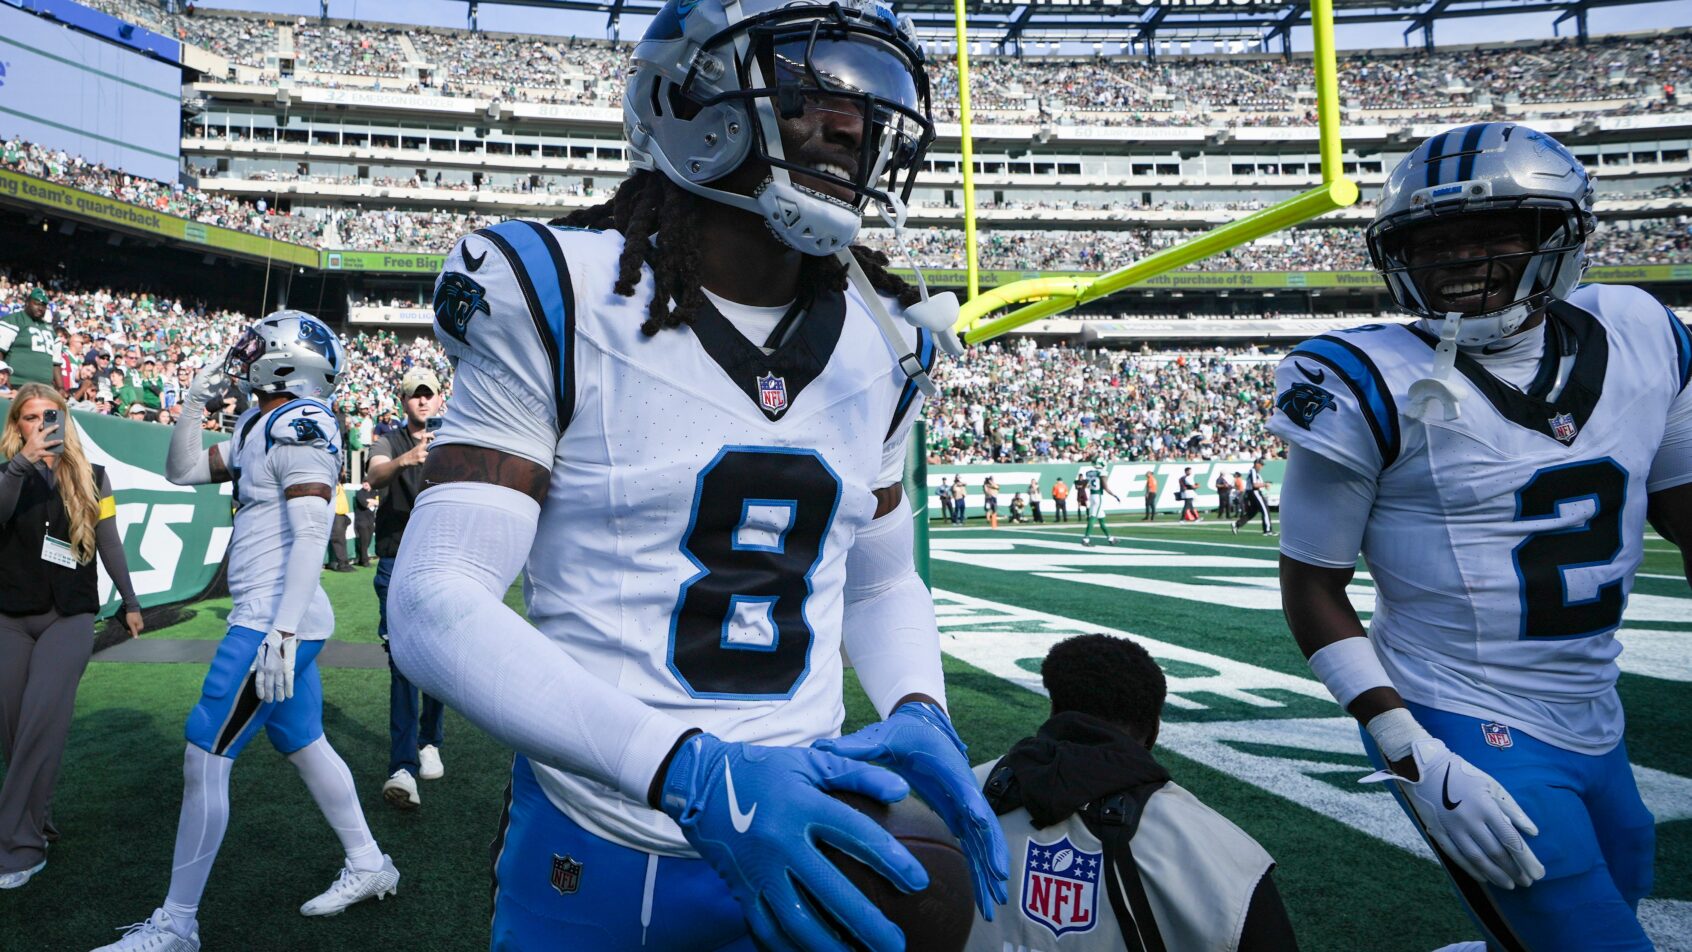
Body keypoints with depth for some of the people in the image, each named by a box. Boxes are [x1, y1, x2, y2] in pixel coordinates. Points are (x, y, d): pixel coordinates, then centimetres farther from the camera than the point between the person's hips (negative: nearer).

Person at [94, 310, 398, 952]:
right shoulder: (260, 428, 14)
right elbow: (183, 472, 25)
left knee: (205, 758, -3)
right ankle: (369, 865, 30)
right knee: (305, 745, 17)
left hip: (275, 622, -10)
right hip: (276, 620, 10)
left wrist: (280, 632, -27)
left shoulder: (298, 425, -16)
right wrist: (195, 404, 13)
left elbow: (310, 536, -23)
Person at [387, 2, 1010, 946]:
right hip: (594, 864, -3)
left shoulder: (881, 347, 3)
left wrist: (919, 713, -7)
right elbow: (436, 606, -18)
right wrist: (692, 772, -28)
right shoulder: (563, 302, -12)